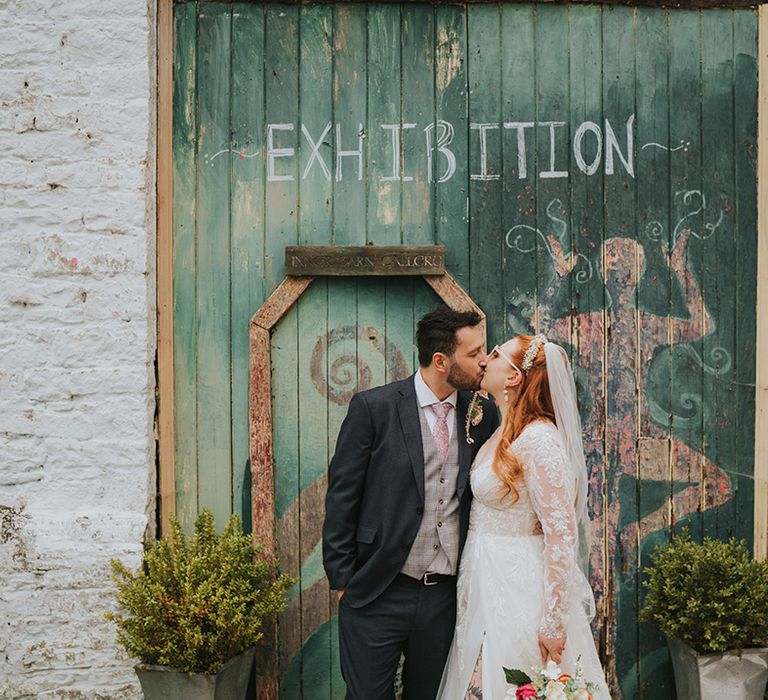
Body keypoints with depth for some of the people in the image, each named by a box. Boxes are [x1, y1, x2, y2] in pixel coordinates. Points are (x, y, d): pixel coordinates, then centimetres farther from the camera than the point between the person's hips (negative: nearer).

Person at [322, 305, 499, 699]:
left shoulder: (484, 414, 3)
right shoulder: (373, 408, -8)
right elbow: (342, 497, -5)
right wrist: (342, 581, -5)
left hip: (445, 594, 4)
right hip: (378, 594, -3)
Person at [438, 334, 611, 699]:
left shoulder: (540, 440, -18)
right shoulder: (502, 435, 9)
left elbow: (562, 534, -21)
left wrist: (553, 622, -21)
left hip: (519, 592, -9)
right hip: (487, 586, 9)